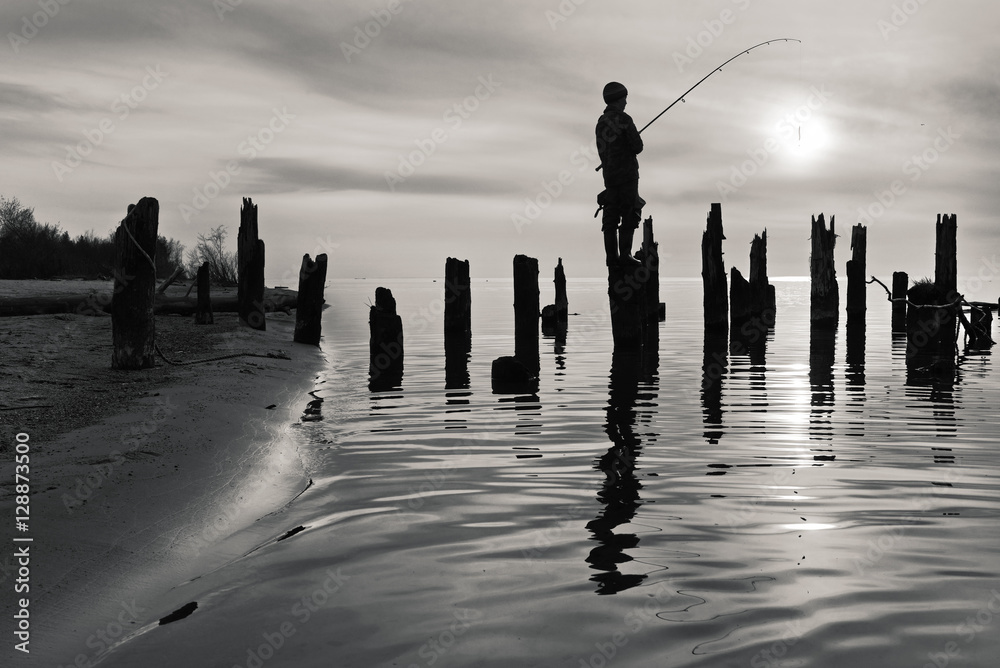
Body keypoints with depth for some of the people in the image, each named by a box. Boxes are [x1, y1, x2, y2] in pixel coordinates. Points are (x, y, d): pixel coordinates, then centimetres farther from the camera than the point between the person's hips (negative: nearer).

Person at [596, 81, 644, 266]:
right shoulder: (623, 119, -9)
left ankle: (611, 255, 4)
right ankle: (625, 253, -12)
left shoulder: (600, 123, 13)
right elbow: (638, 146, -10)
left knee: (611, 216, 5)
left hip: (609, 174, 7)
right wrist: (630, 149, 12)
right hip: (627, 173, -7)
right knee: (629, 215, -6)